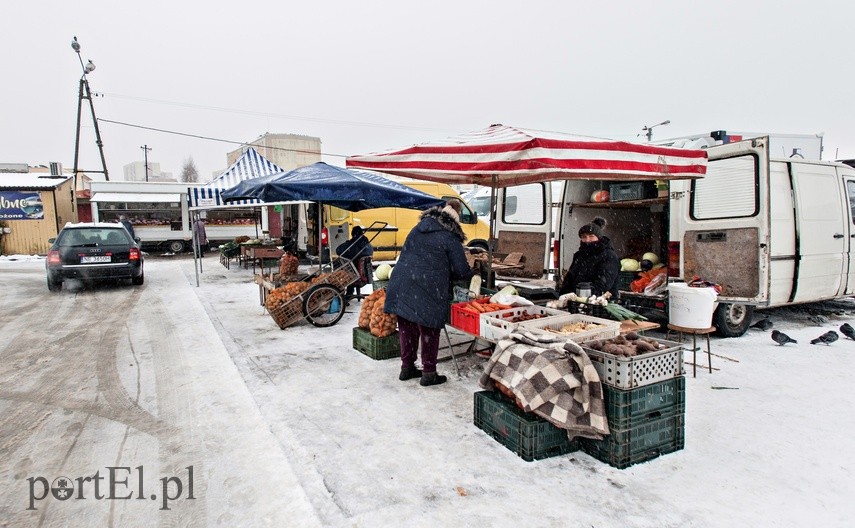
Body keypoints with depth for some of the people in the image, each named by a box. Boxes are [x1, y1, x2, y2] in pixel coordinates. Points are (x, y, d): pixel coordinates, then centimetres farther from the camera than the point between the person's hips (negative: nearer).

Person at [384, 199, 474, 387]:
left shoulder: (418, 229, 14)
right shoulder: (450, 238, -5)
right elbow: (461, 271, -4)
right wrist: (472, 274, 20)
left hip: (402, 286, 6)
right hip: (427, 292, -6)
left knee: (407, 328, 16)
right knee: (429, 332, 7)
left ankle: (407, 368, 29)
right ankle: (428, 374, 16)